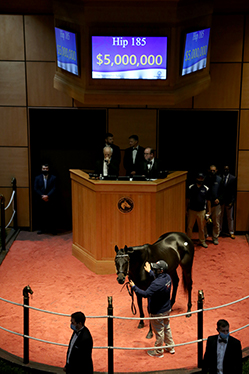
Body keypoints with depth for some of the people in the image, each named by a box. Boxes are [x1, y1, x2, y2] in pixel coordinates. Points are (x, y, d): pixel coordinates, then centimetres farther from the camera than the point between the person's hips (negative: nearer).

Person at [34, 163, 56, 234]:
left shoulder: (53, 178, 4)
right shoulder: (37, 178, 10)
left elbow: (54, 189, -4)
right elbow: (36, 189, 2)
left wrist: (47, 196, -16)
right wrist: (42, 196, -11)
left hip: (50, 200, -1)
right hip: (41, 200, 2)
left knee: (51, 215, -1)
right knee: (41, 215, 3)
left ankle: (52, 229, 8)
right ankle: (42, 228, 13)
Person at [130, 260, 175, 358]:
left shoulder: (157, 284, -34)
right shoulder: (167, 277, -6)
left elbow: (145, 294, -33)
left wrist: (134, 287, -22)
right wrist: (149, 271, 26)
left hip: (158, 312, -8)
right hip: (167, 309, 8)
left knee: (159, 331, 10)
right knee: (167, 328, 25)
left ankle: (158, 352, 28)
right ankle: (170, 347, 40)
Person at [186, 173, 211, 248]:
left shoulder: (206, 189, 0)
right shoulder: (191, 187, -1)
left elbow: (208, 201, 5)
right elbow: (188, 199, 5)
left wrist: (209, 211, 3)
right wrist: (186, 209, 4)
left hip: (202, 211, 0)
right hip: (192, 210, 0)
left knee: (202, 227, 7)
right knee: (189, 227, 6)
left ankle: (202, 241, 21)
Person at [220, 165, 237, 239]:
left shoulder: (233, 178, -3)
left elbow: (234, 191, -4)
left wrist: (232, 202, -10)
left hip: (229, 201, -1)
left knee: (230, 217, 8)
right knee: (219, 217, 11)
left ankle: (231, 232, 17)